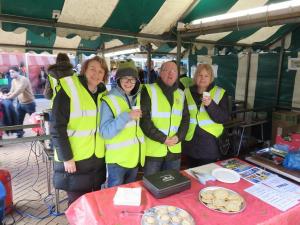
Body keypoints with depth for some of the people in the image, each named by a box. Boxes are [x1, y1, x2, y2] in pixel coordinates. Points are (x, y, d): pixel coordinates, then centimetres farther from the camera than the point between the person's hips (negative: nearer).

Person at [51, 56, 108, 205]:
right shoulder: (68, 89, -12)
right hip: (74, 159, -5)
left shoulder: (103, 93, 6)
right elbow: (57, 127, -14)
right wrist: (66, 157, -16)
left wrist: (103, 149, 10)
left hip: (97, 158, 6)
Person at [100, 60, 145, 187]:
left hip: (135, 157, 6)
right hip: (117, 159, -5)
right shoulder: (109, 100, -14)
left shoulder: (138, 98, 4)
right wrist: (127, 116, -27)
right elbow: (105, 132, -21)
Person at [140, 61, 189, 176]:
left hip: (174, 150, 5)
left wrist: (178, 137, -7)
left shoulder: (181, 94, 10)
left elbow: (186, 119, 10)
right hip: (153, 149, -5)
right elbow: (144, 119, -14)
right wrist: (162, 138, -15)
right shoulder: (149, 90, -7)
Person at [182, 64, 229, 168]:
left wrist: (210, 105, -24)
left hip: (210, 143, -2)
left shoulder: (220, 93, -2)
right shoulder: (187, 92, 5)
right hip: (190, 142, 3)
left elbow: (224, 118, -10)